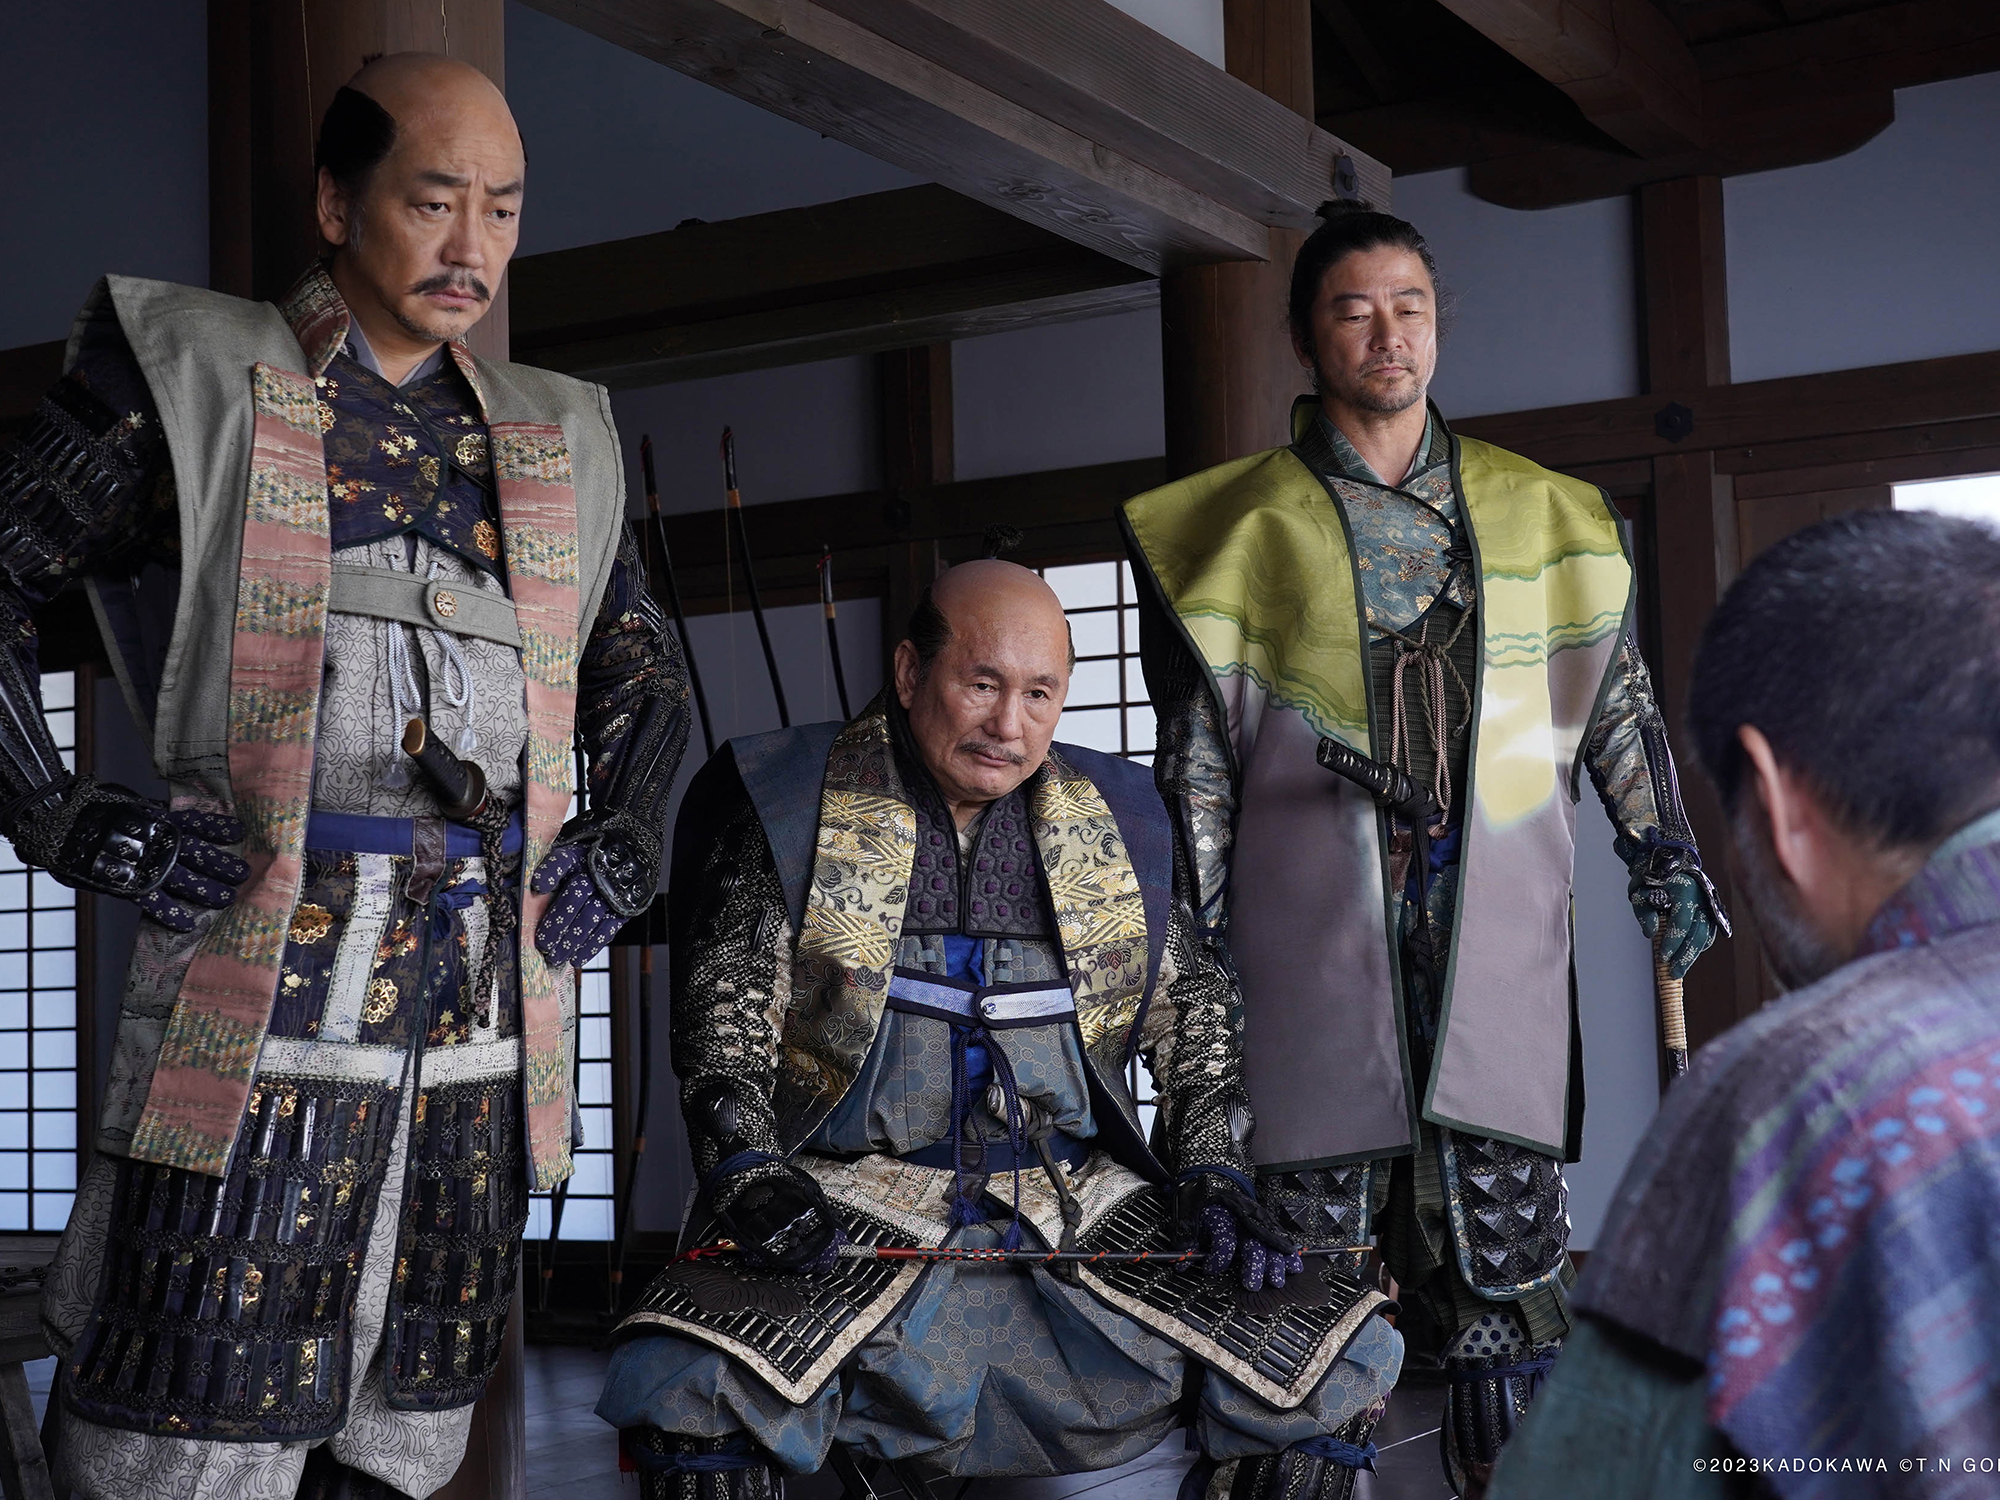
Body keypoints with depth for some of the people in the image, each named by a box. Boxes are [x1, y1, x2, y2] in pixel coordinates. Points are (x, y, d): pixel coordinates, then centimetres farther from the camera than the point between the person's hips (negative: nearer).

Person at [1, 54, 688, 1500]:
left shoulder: (563, 442, 17)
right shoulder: (190, 369, 5)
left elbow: (645, 682, 28)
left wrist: (625, 842, 11)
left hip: (485, 1015, 4)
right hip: (257, 1004, -4)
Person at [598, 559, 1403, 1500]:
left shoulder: (1112, 820, 13)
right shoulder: (796, 811, 3)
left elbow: (1194, 1015, 16)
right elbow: (723, 1014, -2)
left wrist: (1213, 1178, 3)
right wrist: (752, 1175, -17)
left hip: (1090, 1214, 3)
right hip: (849, 1209, -3)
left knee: (1344, 1364, -15)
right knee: (685, 1391, -33)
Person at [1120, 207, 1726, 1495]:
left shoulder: (1537, 512, 16)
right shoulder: (1246, 526, 10)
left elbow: (1616, 697, 18)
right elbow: (1197, 742, 7)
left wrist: (1664, 855, 10)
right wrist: (1197, 918, 1)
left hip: (1492, 899, 1)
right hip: (1319, 904, -1)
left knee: (1500, 1198, -5)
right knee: (1323, 1202, -3)